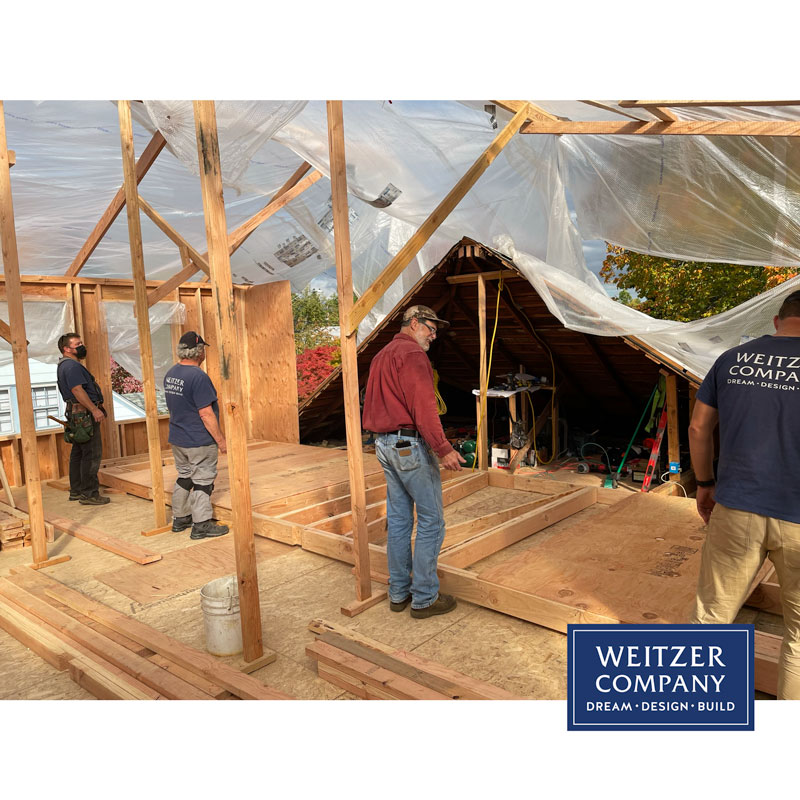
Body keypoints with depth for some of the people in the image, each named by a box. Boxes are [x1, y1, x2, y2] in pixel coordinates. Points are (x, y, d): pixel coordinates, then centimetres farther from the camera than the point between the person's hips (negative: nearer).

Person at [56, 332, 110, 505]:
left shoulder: (65, 365, 20)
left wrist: (95, 408, 25)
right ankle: (89, 494, -6)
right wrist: (95, 409, -26)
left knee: (78, 453, 16)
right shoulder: (72, 366, -15)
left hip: (76, 415, 11)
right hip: (85, 414, -11)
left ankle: (76, 491, 24)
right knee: (92, 454, -8)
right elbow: (77, 390, -24)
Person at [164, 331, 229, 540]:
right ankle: (201, 525, 8)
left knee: (184, 477, 20)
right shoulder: (198, 377, -21)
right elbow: (206, 414, -22)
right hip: (199, 442, -8)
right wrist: (221, 440, -15)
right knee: (202, 481, 2)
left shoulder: (170, 374, 6)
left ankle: (180, 519, 30)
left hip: (177, 439, 8)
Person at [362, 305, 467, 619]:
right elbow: (423, 407, -21)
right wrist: (443, 448, -22)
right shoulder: (412, 354, -12)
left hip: (384, 445, 10)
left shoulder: (381, 356, 19)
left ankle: (399, 593, 22)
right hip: (411, 445, -10)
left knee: (398, 519, 14)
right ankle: (424, 598, 5)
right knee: (431, 521, -1)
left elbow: (372, 406, 22)